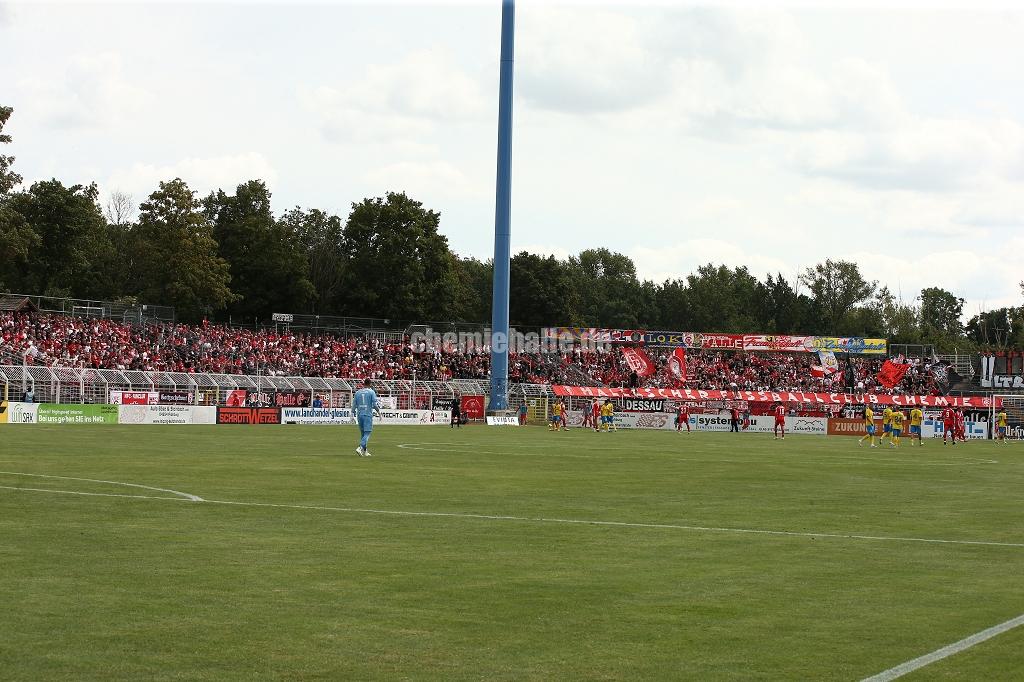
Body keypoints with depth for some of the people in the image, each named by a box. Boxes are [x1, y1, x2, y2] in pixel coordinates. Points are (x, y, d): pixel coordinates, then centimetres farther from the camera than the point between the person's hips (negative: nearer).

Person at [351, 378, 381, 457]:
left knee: (362, 433, 14)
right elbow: (375, 404, -9)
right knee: (367, 433, -6)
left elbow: (354, 405, 9)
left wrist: (353, 415, 16)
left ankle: (364, 451, 18)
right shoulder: (371, 392, -4)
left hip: (359, 415, 5)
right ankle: (360, 448, -25)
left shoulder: (357, 392, 9)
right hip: (368, 415, -5)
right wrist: (378, 412, 6)